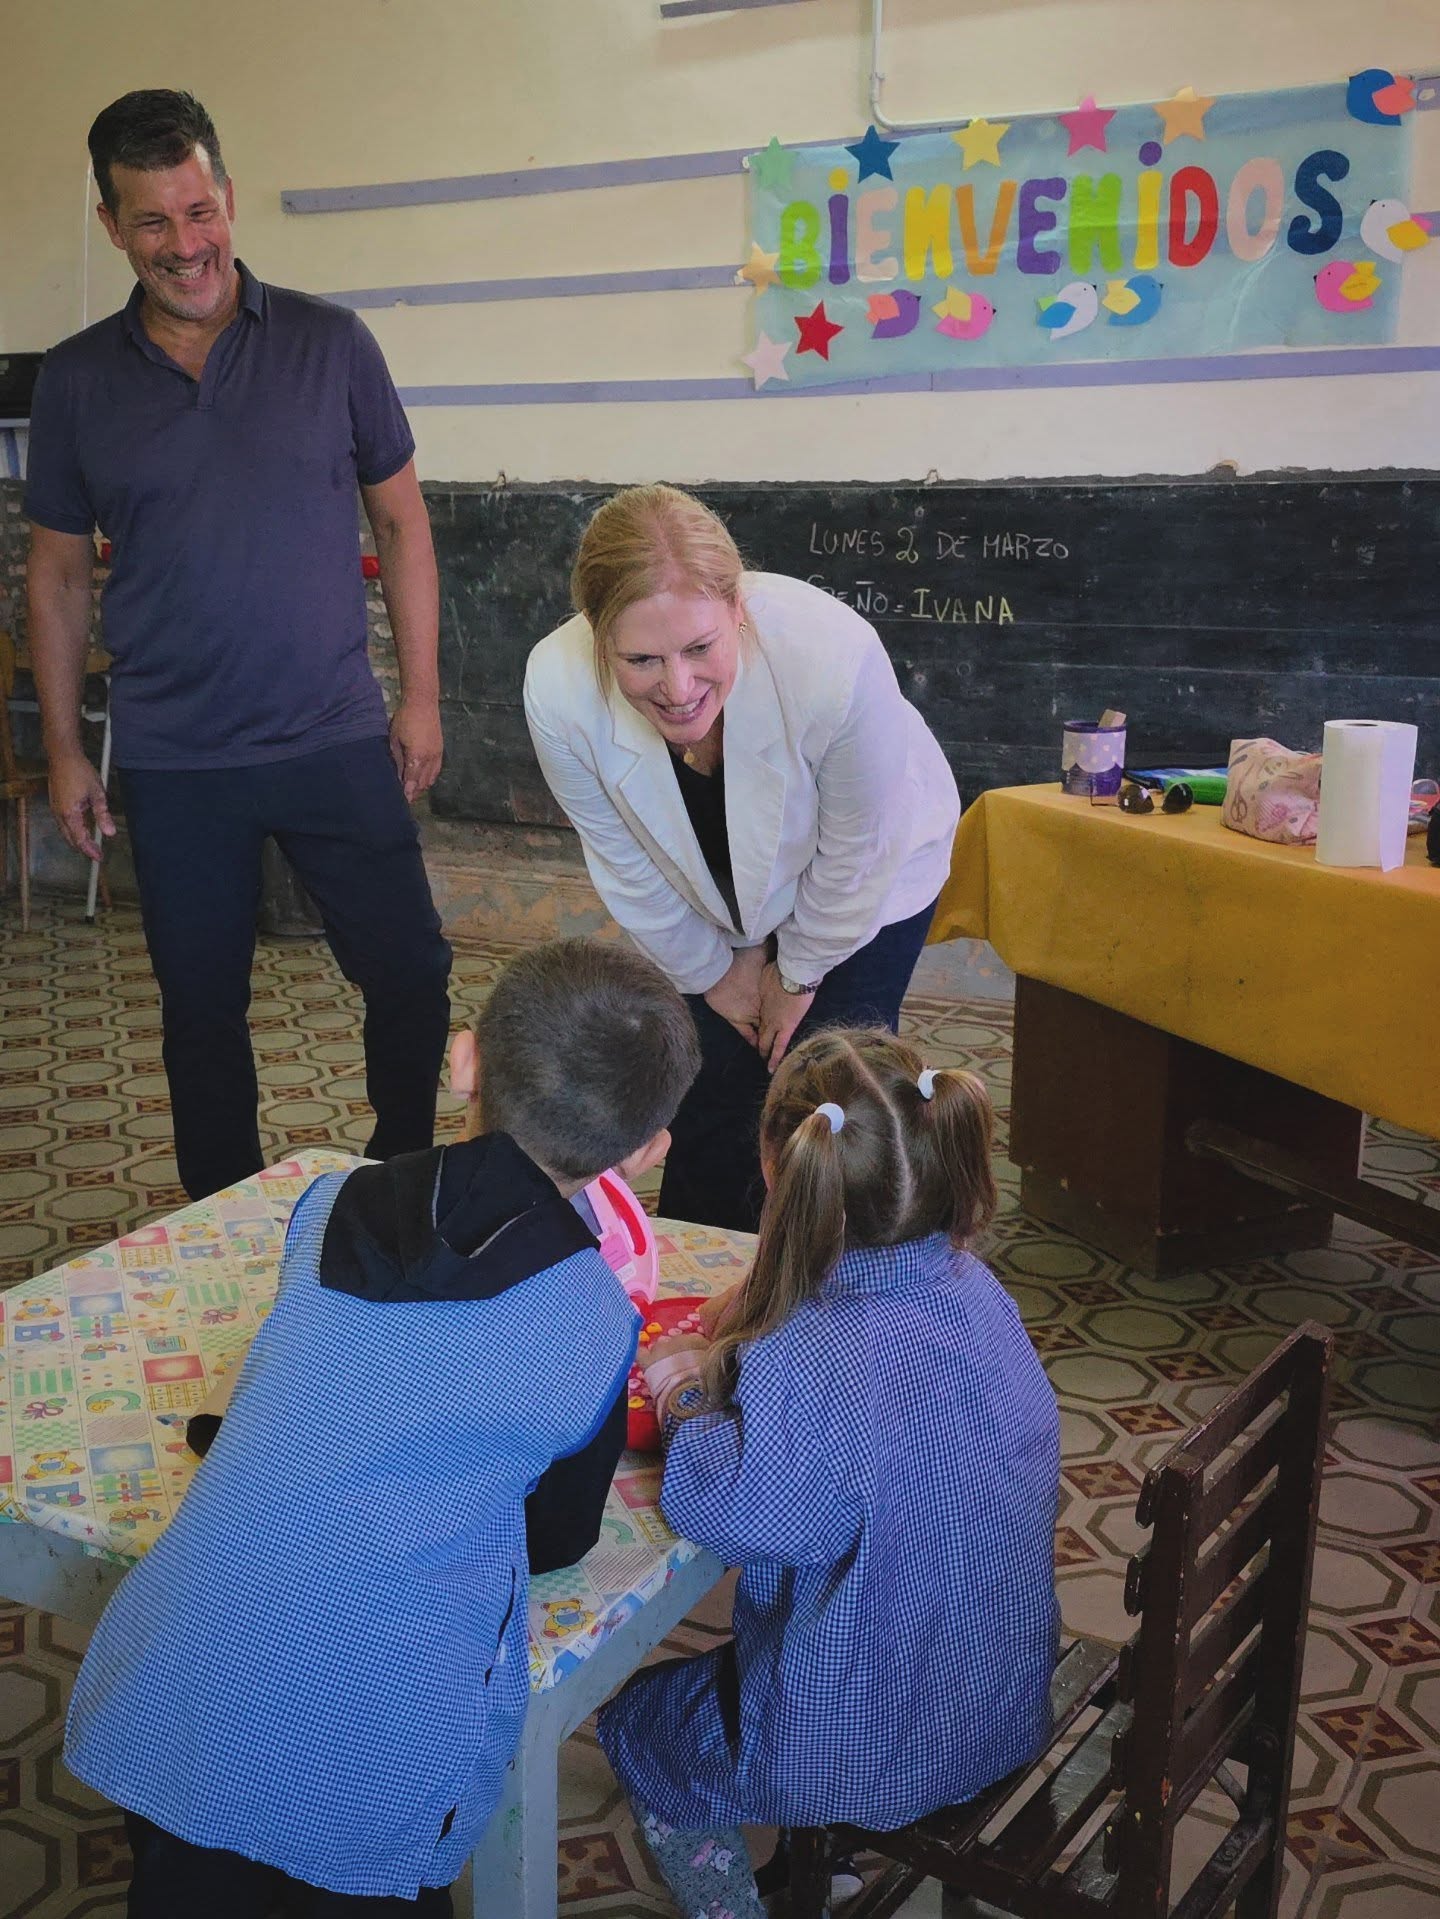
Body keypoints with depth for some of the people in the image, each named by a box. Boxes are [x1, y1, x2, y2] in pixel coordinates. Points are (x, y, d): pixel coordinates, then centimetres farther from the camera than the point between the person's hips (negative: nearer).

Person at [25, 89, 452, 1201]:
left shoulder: (328, 344, 0)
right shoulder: (76, 381, 3)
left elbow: (401, 521, 4)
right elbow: (59, 574, 8)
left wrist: (421, 696, 0)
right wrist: (64, 748, 5)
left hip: (337, 741, -1)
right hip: (171, 765, 1)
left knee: (412, 976, 3)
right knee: (202, 1013, 11)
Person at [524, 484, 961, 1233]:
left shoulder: (834, 656, -42)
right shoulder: (558, 689, -34)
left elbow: (856, 852, -22)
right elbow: (626, 865, -14)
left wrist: (800, 974, -9)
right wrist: (712, 971, -2)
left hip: (864, 886, -2)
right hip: (710, 902, 2)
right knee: (706, 1100, 5)